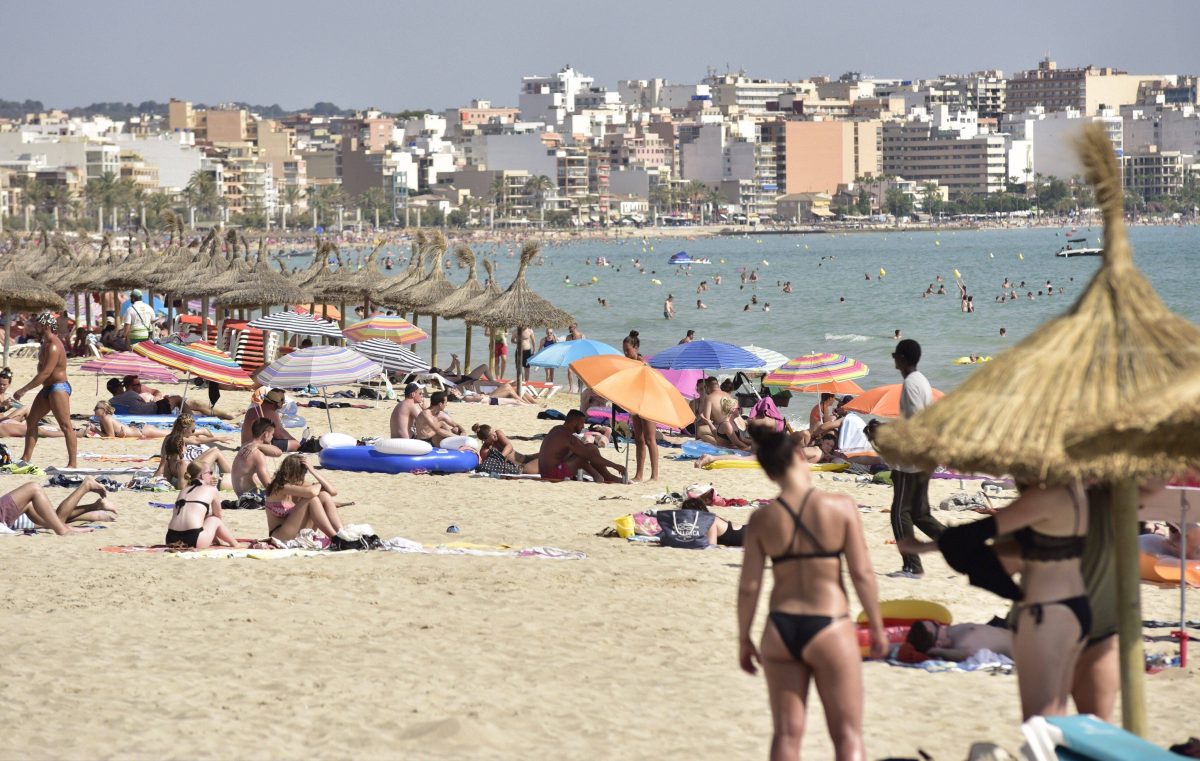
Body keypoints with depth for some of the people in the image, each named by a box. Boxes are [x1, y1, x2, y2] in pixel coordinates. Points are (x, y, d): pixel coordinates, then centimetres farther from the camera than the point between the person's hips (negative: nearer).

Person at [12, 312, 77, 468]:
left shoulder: (53, 347, -20)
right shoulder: (46, 343, 13)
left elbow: (46, 373, -26)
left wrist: (24, 390, -25)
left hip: (58, 387, -11)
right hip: (47, 388, 11)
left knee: (65, 425, -10)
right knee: (31, 420, 11)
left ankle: (72, 463, -12)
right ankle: (26, 458, 14)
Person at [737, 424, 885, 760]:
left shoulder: (762, 519, -3)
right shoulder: (841, 507, -9)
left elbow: (749, 587, -1)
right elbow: (862, 573, -8)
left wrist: (744, 639, 12)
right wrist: (876, 626, 4)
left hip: (781, 630, 2)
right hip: (829, 629, -2)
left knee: (787, 733, 12)